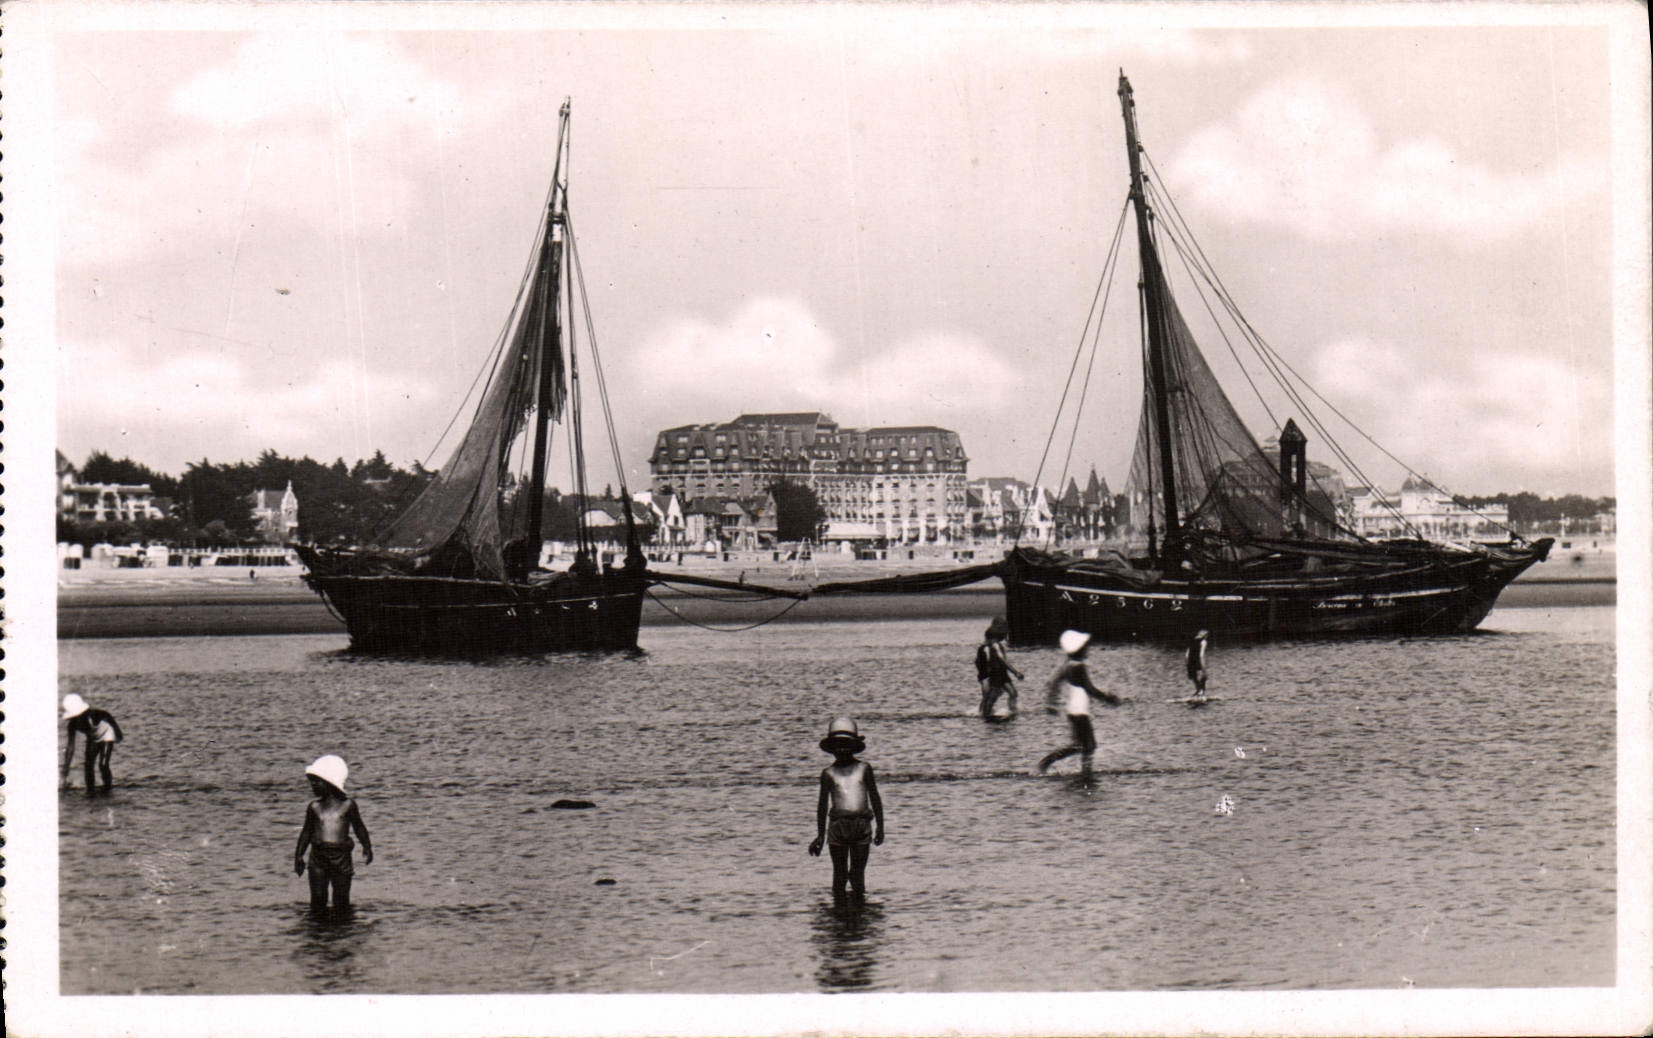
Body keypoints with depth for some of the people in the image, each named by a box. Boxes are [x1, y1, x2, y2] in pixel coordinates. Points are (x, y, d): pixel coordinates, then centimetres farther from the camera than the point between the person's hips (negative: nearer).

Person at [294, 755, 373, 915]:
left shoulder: (348, 805, 2)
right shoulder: (314, 807, 8)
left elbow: (359, 828, 8)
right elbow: (307, 832, 14)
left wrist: (367, 848, -1)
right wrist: (298, 855, 10)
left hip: (341, 855, -2)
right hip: (318, 855, 2)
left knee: (341, 899, 3)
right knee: (318, 897, 1)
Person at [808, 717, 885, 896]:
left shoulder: (864, 769, 6)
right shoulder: (829, 773, 5)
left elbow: (875, 799, 10)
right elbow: (822, 804, 10)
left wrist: (880, 827, 6)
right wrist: (820, 835, 8)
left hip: (862, 826, 0)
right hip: (838, 826, 0)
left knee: (858, 873, 6)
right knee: (840, 873, 4)